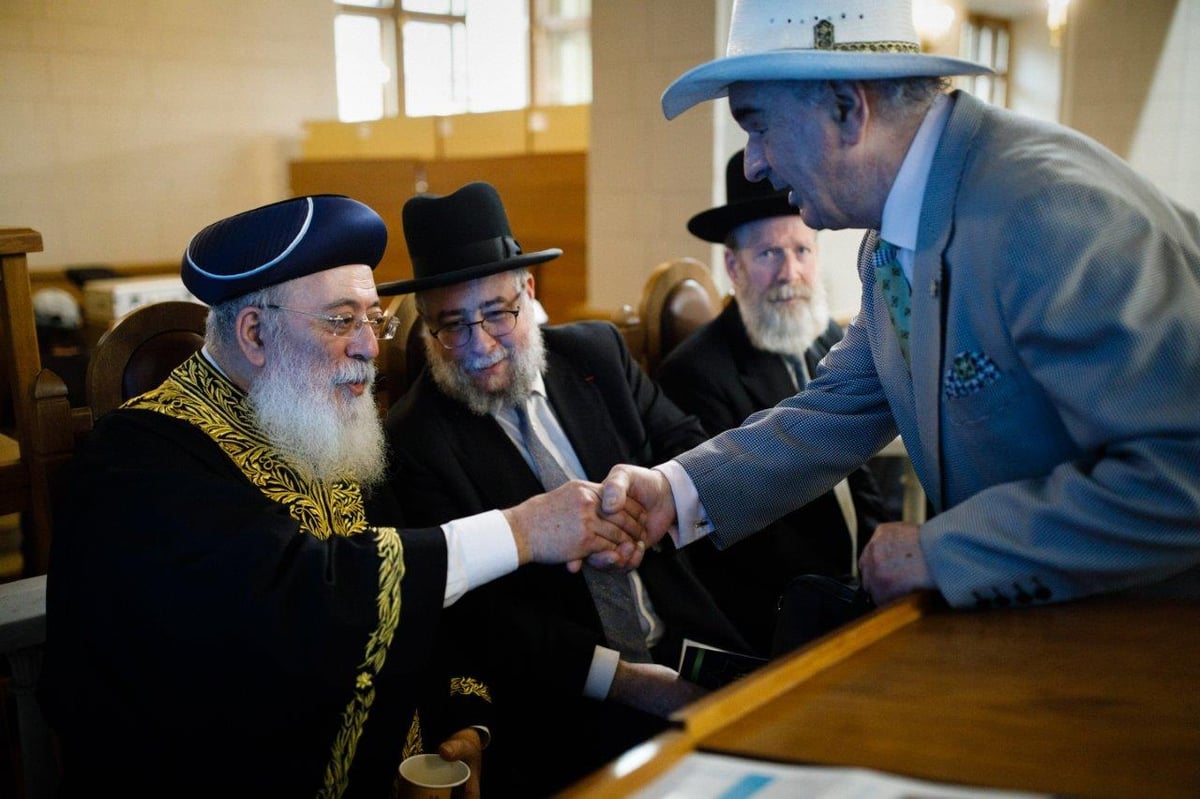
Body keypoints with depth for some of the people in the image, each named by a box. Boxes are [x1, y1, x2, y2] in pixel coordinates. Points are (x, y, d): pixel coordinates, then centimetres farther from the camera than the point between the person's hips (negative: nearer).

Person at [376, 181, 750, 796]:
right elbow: (478, 609, -10)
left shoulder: (597, 352, 5)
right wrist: (620, 678, -19)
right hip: (569, 710, -5)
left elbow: (687, 445, 3)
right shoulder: (412, 442, -8)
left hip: (688, 647, 5)